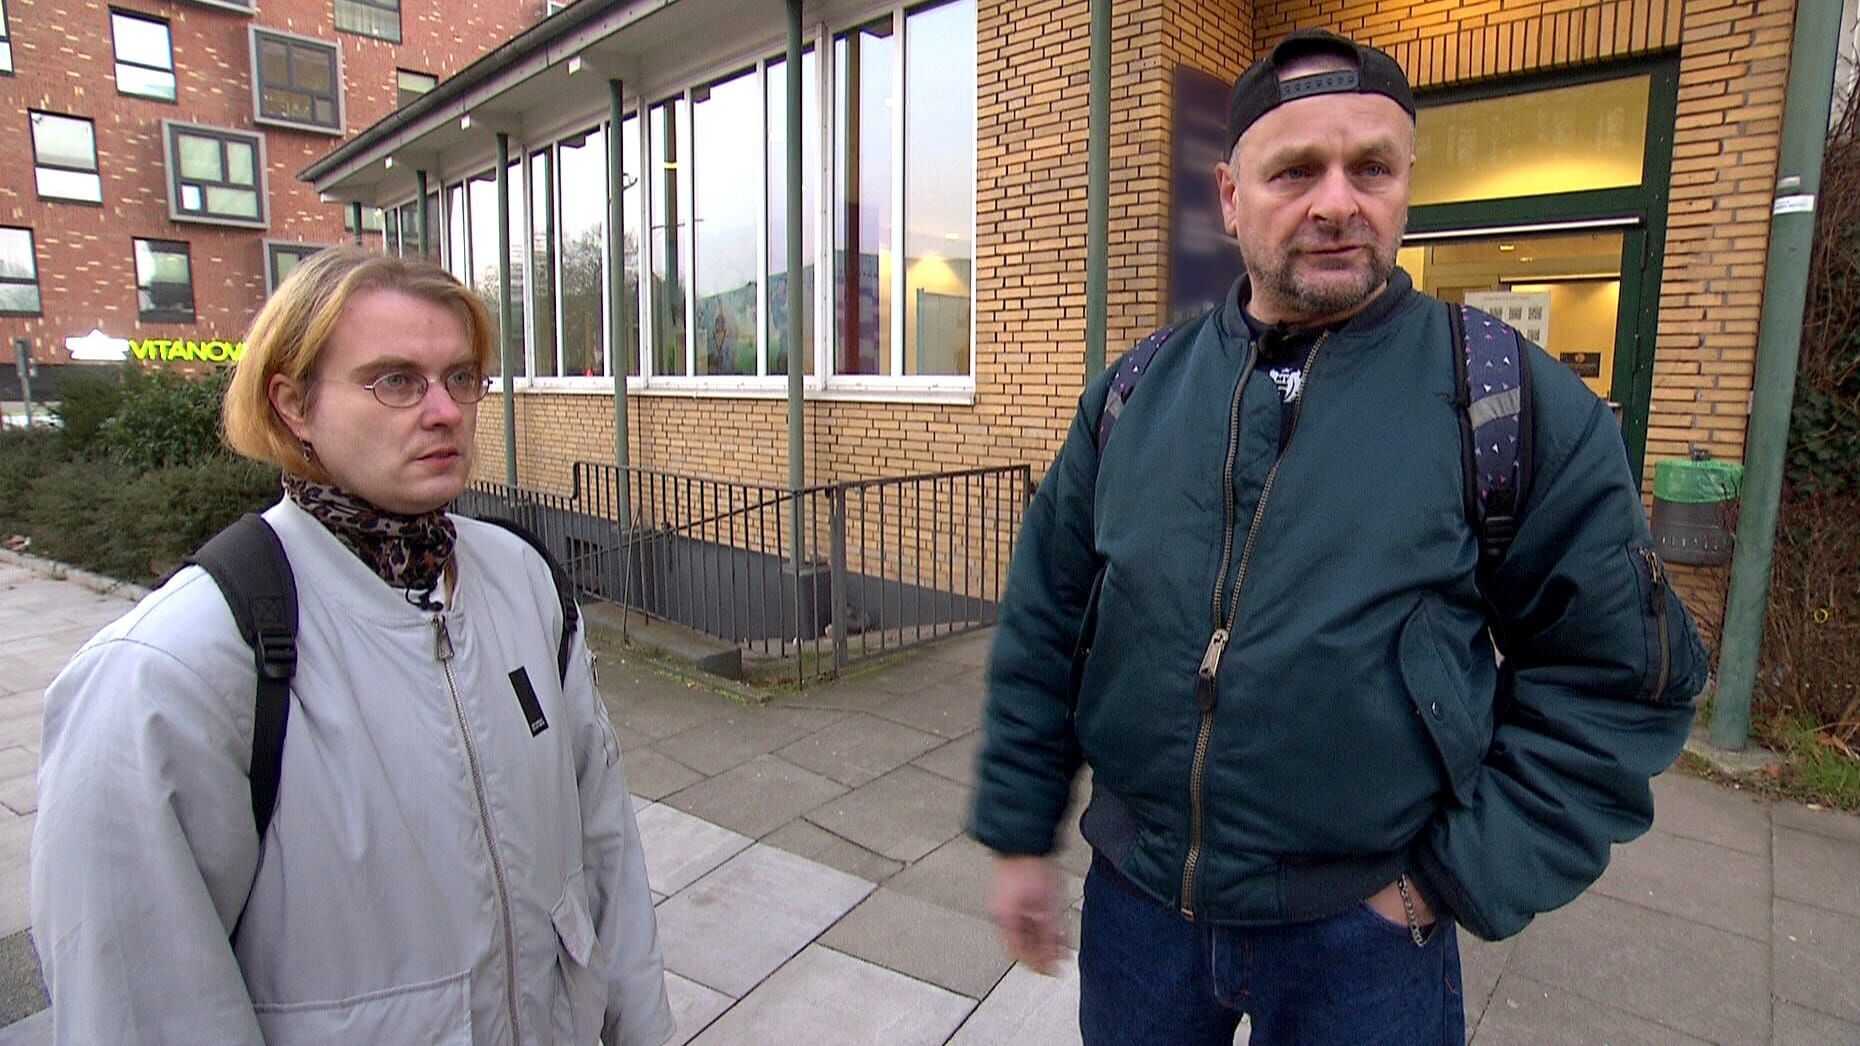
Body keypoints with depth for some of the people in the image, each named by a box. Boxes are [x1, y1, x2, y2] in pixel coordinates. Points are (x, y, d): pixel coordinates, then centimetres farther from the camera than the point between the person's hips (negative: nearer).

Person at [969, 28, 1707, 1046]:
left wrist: (1460, 883, -8)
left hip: (1364, 930, -2)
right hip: (1134, 896, 3)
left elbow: (1615, 678, -4)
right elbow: (1043, 627, 2)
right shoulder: (1133, 392, -3)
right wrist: (1019, 832, 3)